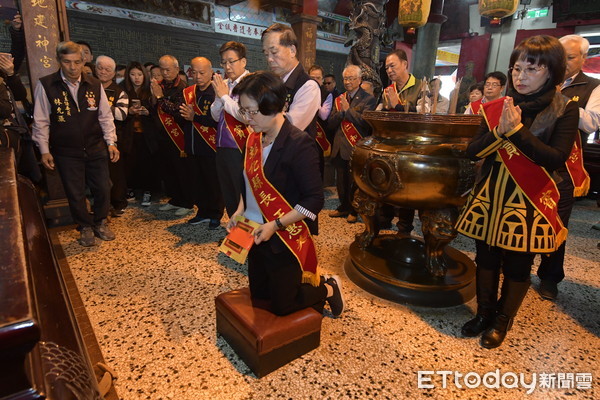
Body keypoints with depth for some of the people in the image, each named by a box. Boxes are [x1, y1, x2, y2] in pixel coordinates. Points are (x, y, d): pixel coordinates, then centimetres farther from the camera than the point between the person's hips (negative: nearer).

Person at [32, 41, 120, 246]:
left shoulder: (94, 85, 1)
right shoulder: (46, 85, -5)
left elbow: (105, 116, 6)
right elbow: (41, 121, -1)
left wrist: (111, 142, 1)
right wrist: (44, 150, -3)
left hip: (96, 148, 2)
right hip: (66, 152, -1)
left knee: (103, 189, 7)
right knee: (75, 194, 7)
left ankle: (100, 223, 30)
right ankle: (85, 227, 27)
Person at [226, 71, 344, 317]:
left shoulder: (299, 144, -22)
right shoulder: (254, 139, 1)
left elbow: (314, 200, -22)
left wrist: (275, 225, -24)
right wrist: (240, 211, -1)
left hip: (285, 240, -8)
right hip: (257, 235, 8)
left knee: (282, 306, 8)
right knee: (258, 295, 21)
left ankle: (328, 289, 31)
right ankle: (311, 284, 40)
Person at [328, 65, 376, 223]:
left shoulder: (368, 99, -4)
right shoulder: (339, 99, 14)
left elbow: (365, 122, -18)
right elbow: (331, 123, 6)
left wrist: (348, 109, -15)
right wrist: (341, 112, -11)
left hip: (355, 147, -5)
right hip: (339, 147, 6)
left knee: (354, 181, 4)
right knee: (341, 180, 14)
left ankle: (354, 210, 21)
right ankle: (344, 207, 31)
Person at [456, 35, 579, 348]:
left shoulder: (565, 110, -4)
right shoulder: (498, 108, 4)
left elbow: (557, 158, -17)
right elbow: (472, 151, -2)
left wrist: (517, 130, -20)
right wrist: (500, 131, -18)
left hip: (529, 203, -3)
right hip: (489, 197, 3)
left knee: (517, 266, 10)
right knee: (486, 258, 13)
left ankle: (502, 321, 31)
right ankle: (484, 312, 33)